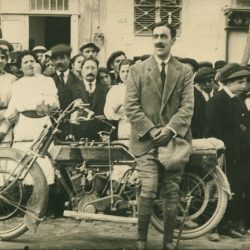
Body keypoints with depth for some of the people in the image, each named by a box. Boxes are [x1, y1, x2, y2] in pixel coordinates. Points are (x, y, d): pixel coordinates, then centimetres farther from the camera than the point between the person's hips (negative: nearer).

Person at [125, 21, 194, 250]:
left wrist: (170, 129, -15)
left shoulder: (185, 72, 9)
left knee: (172, 192, 5)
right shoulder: (138, 69, 6)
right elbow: (131, 106, -1)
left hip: (174, 139, 2)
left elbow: (187, 107, 0)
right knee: (148, 190, -14)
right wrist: (151, 130, -11)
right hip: (146, 139, -2)